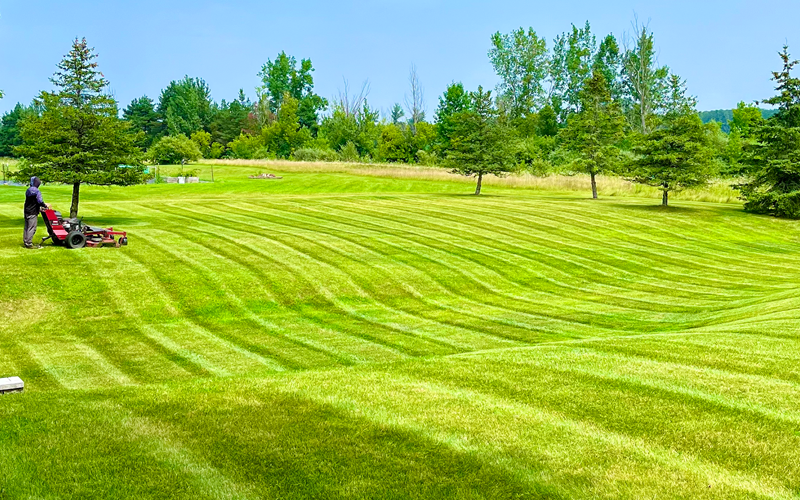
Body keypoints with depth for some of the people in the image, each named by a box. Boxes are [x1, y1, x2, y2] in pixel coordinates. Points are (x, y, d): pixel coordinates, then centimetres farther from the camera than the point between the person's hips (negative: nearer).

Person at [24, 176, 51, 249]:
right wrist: (45, 206, -5)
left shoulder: (28, 191, 13)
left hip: (27, 211, 9)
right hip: (33, 213, -9)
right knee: (32, 228, -6)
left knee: (27, 227, 14)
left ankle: (25, 242, 20)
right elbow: (40, 201, -22)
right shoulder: (37, 191, -15)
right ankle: (29, 244, -6)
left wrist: (40, 207, 19)